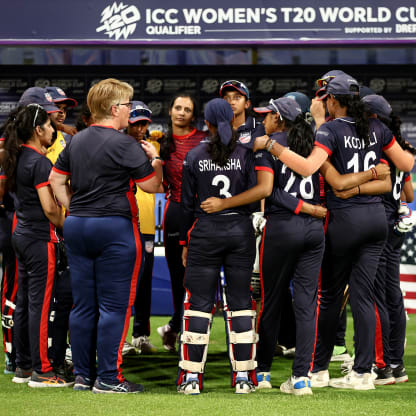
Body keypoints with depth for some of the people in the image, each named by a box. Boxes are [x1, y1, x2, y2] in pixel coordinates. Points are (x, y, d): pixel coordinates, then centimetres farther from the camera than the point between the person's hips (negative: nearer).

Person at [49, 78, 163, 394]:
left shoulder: (77, 141, 11)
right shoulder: (125, 144, -12)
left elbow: (56, 178, 17)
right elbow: (152, 186, -9)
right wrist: (155, 159, 7)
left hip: (76, 226, 7)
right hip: (115, 228, -7)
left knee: (83, 305, 10)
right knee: (114, 306, -2)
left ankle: (82, 375, 13)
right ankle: (108, 378, -2)